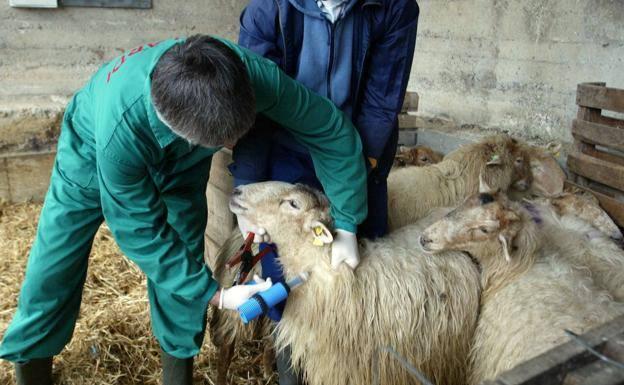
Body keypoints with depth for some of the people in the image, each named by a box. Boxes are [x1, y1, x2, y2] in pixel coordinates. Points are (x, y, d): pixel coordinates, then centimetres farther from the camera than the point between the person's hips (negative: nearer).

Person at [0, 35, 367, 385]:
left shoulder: (252, 72, -39)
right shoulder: (119, 130, -45)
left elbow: (331, 128, -25)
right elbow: (141, 231, -30)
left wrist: (347, 225, -22)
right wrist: (213, 294, -27)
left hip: (180, 159, 3)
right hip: (94, 152, -2)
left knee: (183, 259, -3)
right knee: (53, 270, 4)